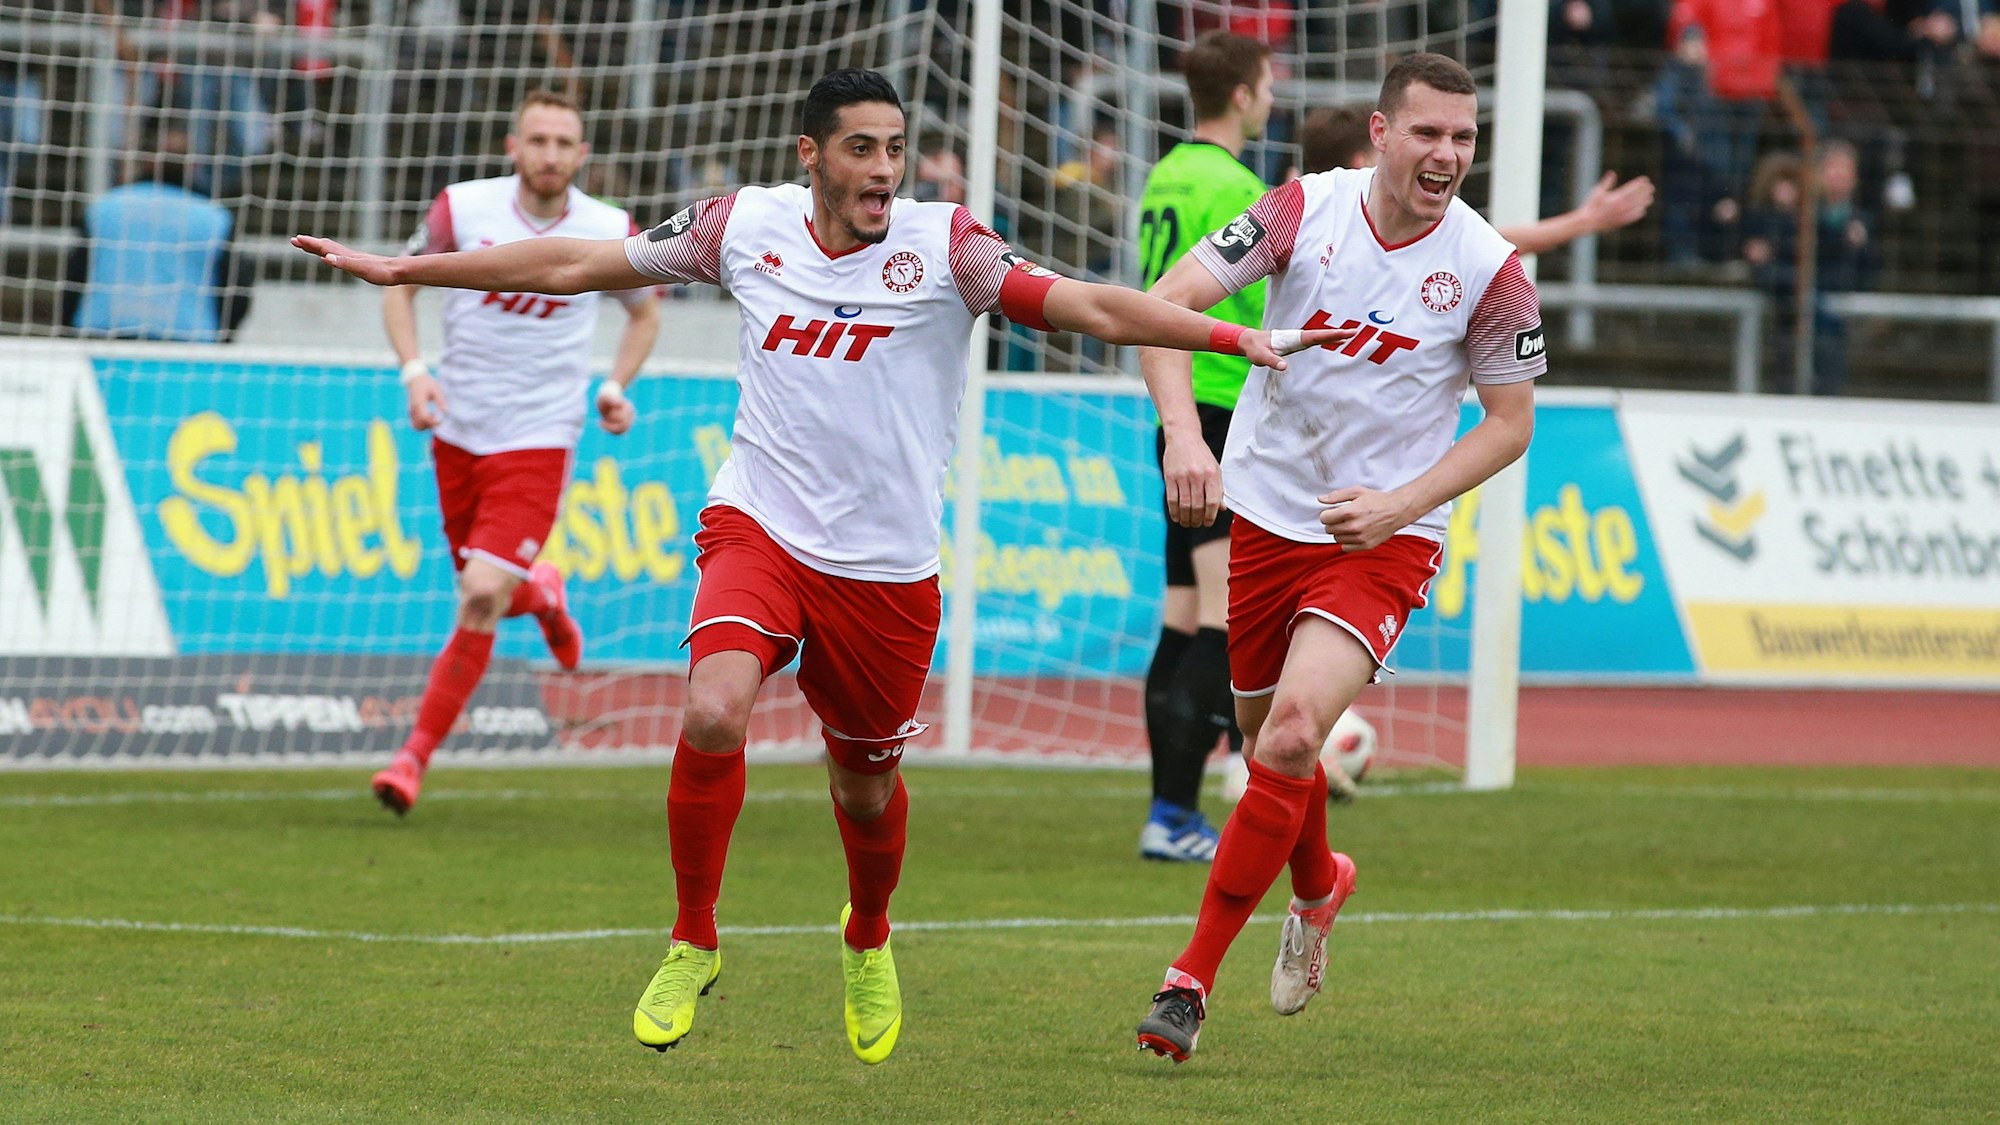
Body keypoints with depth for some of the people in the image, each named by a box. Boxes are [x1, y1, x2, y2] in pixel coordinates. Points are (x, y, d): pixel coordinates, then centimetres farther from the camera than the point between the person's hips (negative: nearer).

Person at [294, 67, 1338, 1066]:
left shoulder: (944, 246, -7)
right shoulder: (744, 227, -1)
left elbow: (1088, 306, -13)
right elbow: (575, 263, 9)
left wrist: (1236, 336, -25)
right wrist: (402, 268, 12)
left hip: (887, 566, 0)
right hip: (758, 530, 0)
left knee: (865, 786, 12)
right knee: (712, 716, -25)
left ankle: (867, 941, 46)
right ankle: (692, 943, -4)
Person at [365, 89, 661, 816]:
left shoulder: (611, 233, -6)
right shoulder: (463, 209, -7)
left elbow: (644, 311, 14)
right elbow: (401, 284, 7)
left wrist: (616, 386, -1)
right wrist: (414, 370, -8)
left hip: (539, 438, -2)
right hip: (458, 430, 2)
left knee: (483, 596, -15)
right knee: (484, 590, 11)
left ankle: (417, 755, -4)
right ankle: (543, 595, 48)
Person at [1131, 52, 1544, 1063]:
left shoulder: (1489, 271, -11)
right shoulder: (1304, 210, -9)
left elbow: (1511, 420, 0)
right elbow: (1165, 302, -14)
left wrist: (1399, 504, -13)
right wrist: (1183, 432, -31)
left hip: (1384, 537, -3)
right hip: (1267, 514, 3)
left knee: (1294, 732, -21)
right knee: (1263, 733, 15)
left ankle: (1192, 979, -14)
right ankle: (1319, 887, 50)